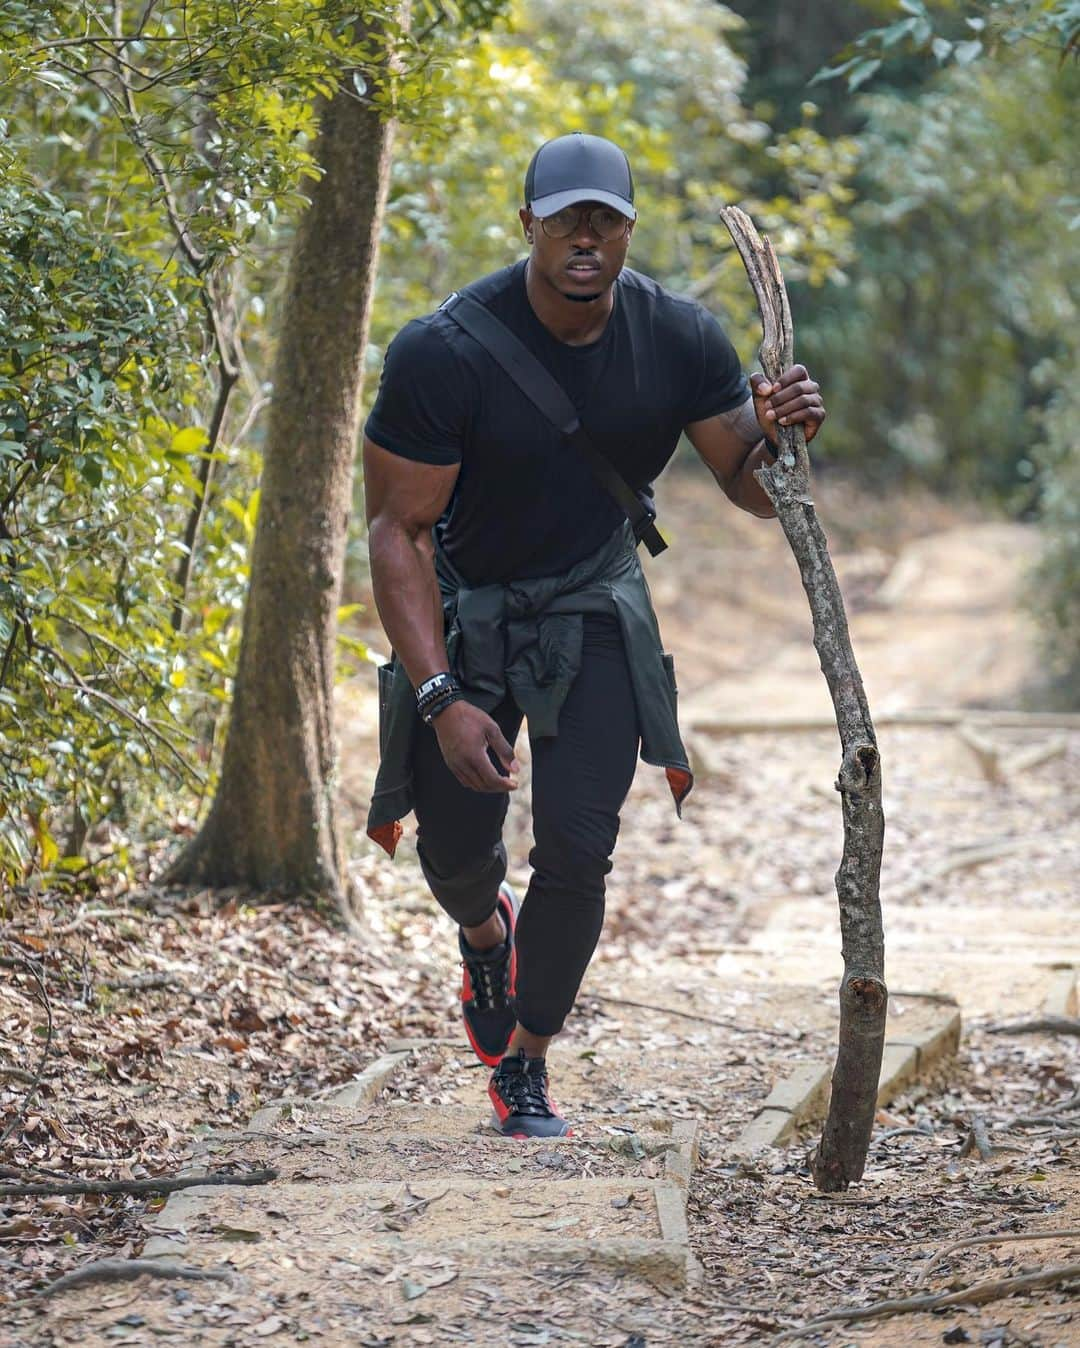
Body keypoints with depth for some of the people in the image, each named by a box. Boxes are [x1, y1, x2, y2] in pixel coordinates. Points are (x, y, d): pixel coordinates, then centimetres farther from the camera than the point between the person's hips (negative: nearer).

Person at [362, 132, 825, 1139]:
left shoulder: (680, 339, -15)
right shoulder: (442, 354, -26)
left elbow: (749, 490, -4)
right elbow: (397, 532, -22)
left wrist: (779, 438, -29)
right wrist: (443, 701, -30)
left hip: (594, 605, 2)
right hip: (463, 605, -1)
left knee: (578, 853, -9)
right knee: (456, 851, 5)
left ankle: (525, 1066, 12)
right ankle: (484, 932, 44)